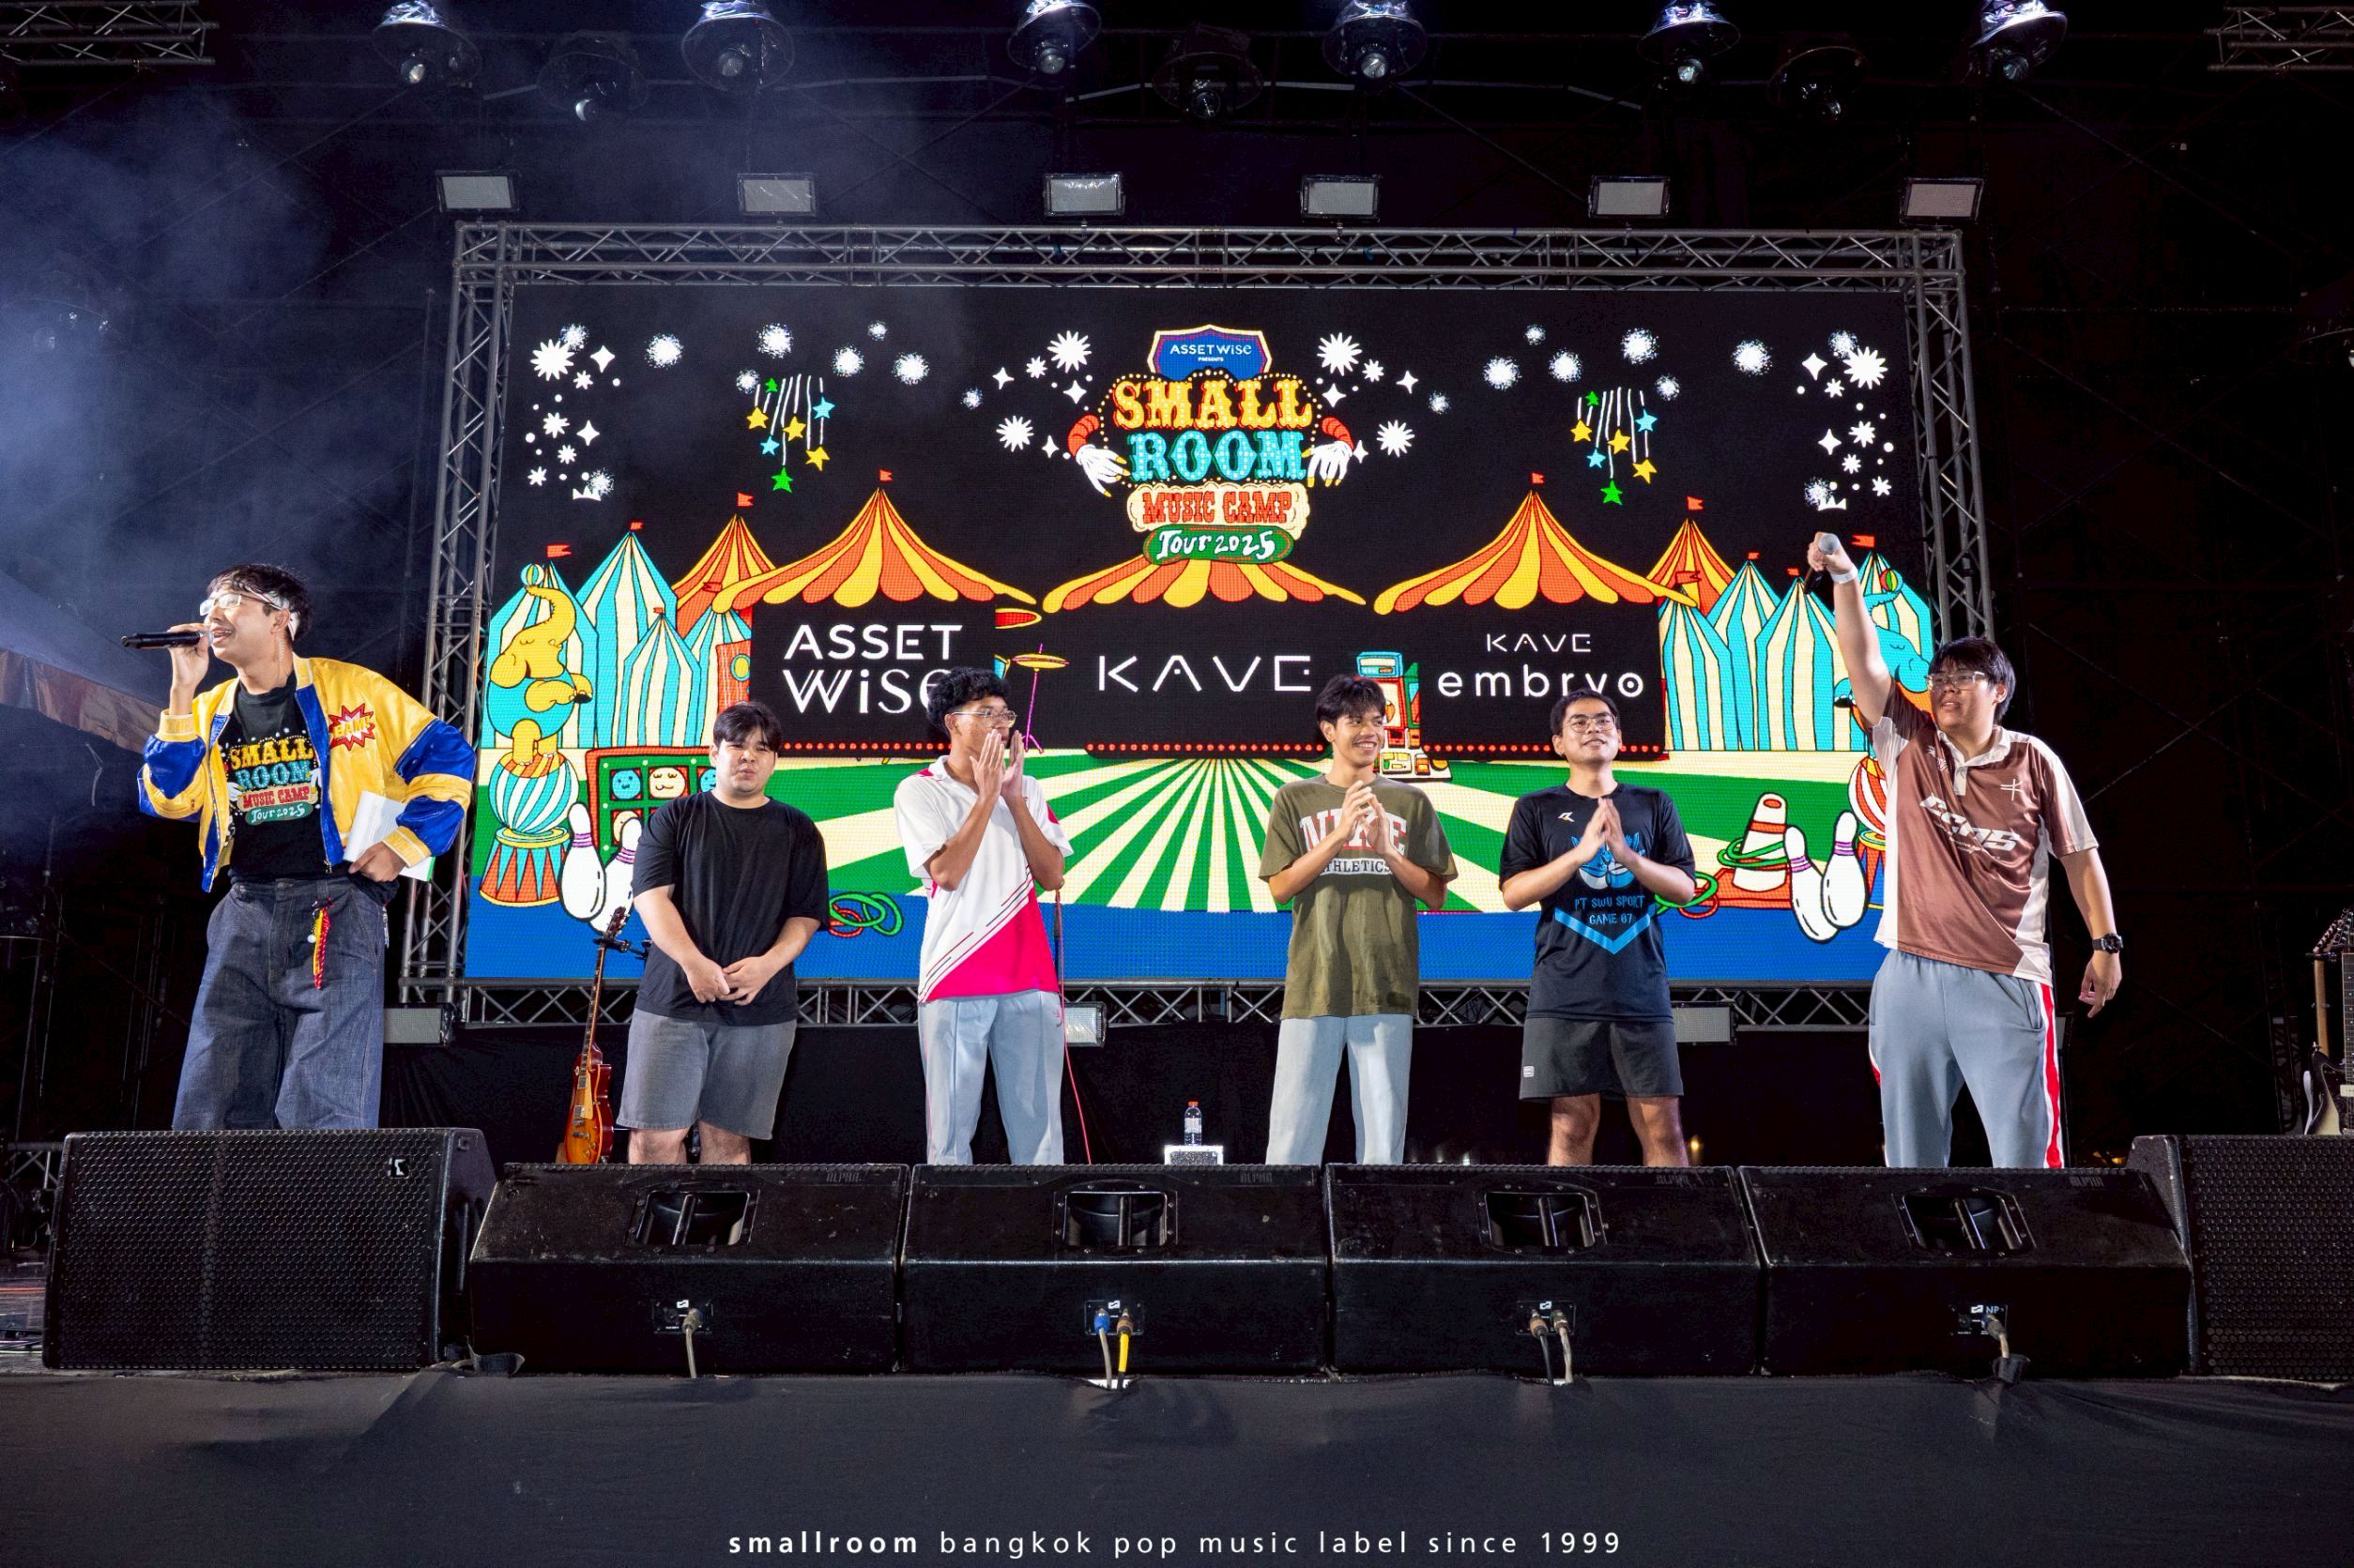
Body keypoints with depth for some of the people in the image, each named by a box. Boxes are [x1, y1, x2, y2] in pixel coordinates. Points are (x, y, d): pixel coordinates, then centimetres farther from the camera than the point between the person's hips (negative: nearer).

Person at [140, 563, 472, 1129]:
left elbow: (447, 758, 3)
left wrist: (402, 846, -4)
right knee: (209, 1115, 4)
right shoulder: (210, 711, 16)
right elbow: (167, 799, 2)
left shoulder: (352, 689, 2)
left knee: (322, 1115, -7)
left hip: (336, 910, -5)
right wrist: (184, 690, -1)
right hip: (245, 917, 5)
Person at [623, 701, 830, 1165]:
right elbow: (651, 895, -3)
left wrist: (768, 963, -12)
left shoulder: (797, 830, 10)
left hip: (760, 1005, 1)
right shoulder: (676, 817, 7)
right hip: (673, 1000, -1)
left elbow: (805, 916, 7)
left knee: (727, 1135, 5)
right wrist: (694, 963, -17)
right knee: (655, 1135, -3)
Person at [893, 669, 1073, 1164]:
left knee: (1038, 1121, 3)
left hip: (1030, 979, 3)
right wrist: (987, 796, -10)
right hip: (955, 982, -3)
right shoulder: (919, 791, 1)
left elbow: (1052, 876, 3)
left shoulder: (1026, 789, 13)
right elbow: (947, 873, -12)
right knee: (952, 1124, 0)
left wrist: (1014, 798, -4)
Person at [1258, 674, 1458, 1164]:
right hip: (1314, 985, -1)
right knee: (1294, 1127, -2)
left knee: (1384, 1130, 3)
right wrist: (1339, 834, -10)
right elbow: (1280, 886, 0)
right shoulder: (1295, 799, 8)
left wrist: (1387, 851, -8)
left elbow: (1435, 894, 9)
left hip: (1387, 988, 1)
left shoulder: (1410, 803, 11)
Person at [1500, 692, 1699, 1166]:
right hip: (1565, 995, -1)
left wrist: (1626, 854, -13)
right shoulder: (1535, 809, 7)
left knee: (1662, 1126, 1)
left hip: (1642, 991, 1)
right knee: (1572, 1125, 1)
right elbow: (1514, 894, -3)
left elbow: (1685, 889, 5)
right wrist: (1582, 852, -16)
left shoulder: (1654, 805, 11)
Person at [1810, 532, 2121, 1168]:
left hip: (2007, 981, -2)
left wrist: (2106, 944, 5)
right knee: (1910, 1146, 8)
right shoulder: (1908, 745, 7)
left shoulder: (2033, 761, 3)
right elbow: (1863, 662, -3)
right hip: (1910, 974, 2)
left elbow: (2079, 854, 9)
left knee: (2025, 1146, -2)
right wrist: (1845, 578, -14)